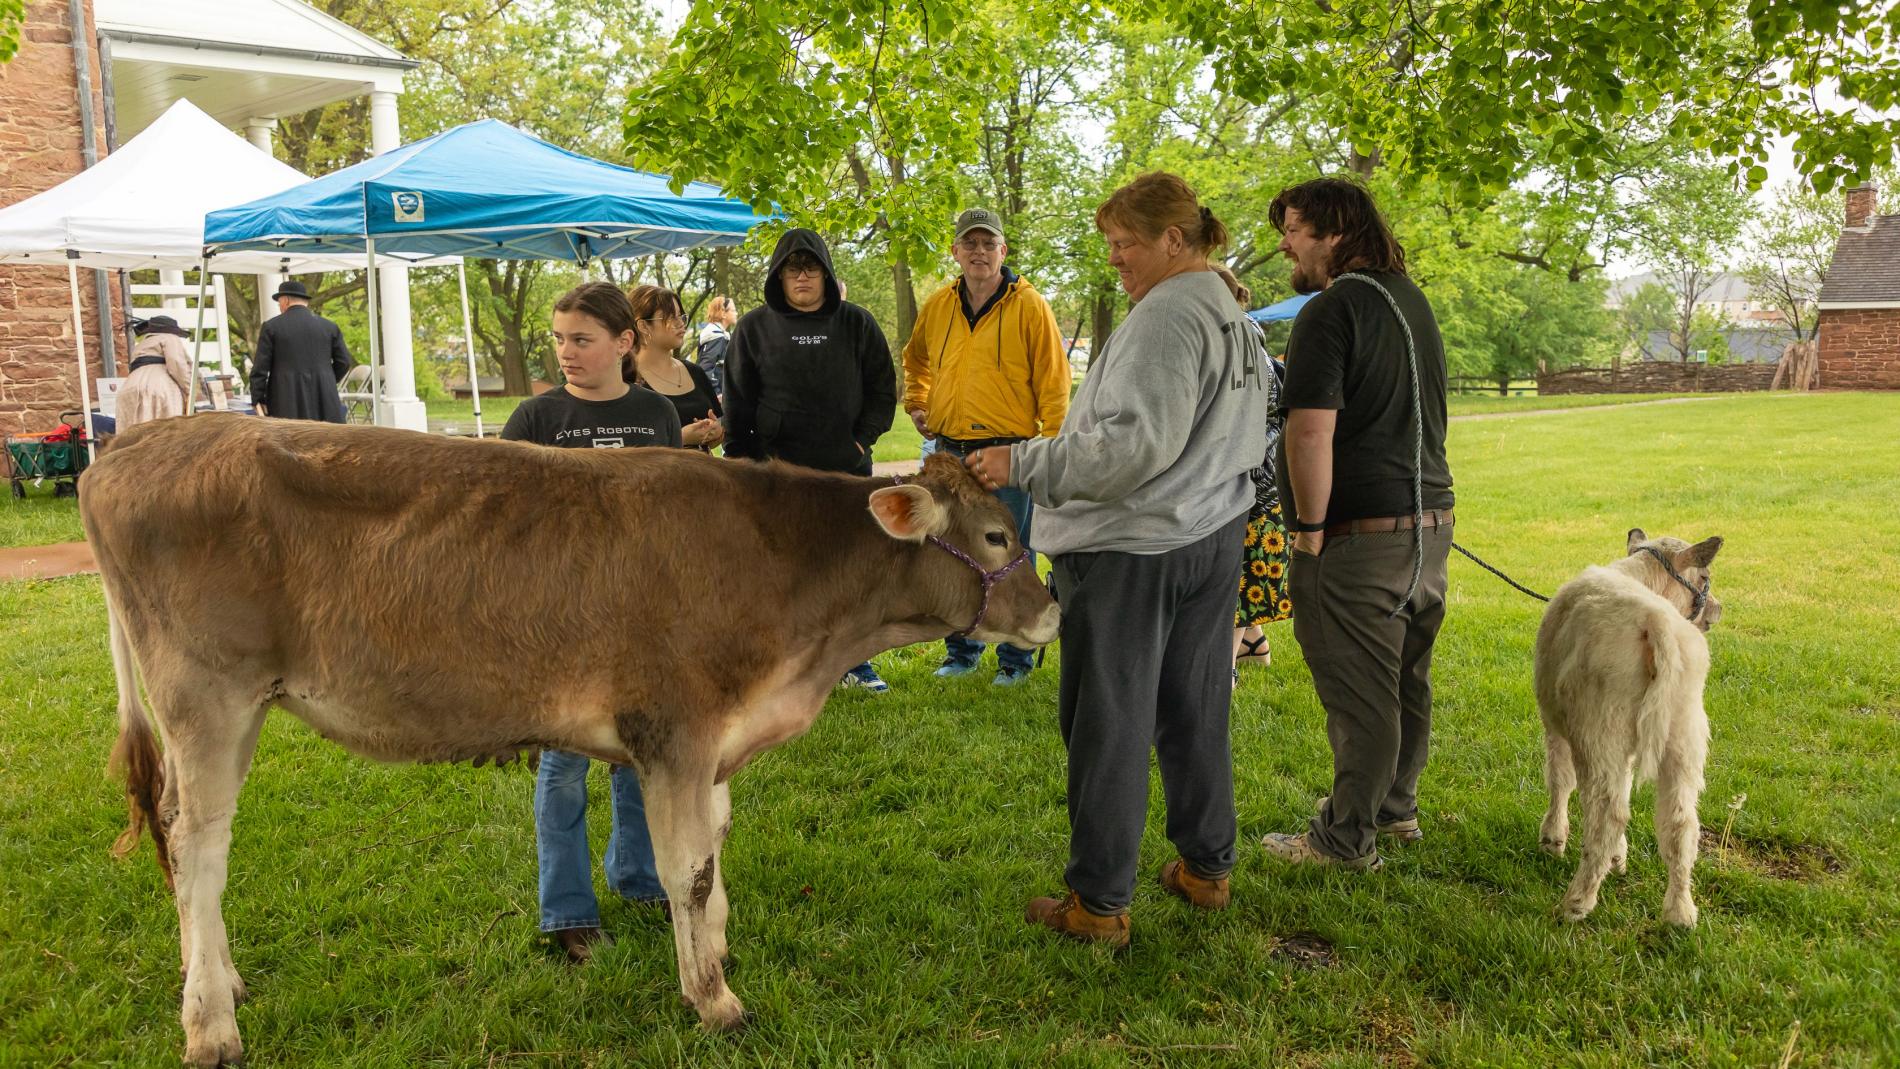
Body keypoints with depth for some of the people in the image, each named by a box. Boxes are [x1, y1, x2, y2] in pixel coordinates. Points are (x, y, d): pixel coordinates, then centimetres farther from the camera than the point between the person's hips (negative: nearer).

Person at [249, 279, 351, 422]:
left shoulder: (271, 326, 1)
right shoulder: (329, 327, 7)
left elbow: (260, 367, -1)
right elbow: (343, 361, 7)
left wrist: (257, 401, 4)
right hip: (323, 400, 2)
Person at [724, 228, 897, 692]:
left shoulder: (856, 323, 5)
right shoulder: (755, 327, 2)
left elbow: (883, 388, 8)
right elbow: (738, 404, 2)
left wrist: (863, 438, -2)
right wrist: (744, 465, -3)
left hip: (847, 471, 2)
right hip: (779, 475, -1)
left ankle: (854, 659, 22)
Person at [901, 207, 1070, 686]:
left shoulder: (1029, 306, -6)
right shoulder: (937, 306, 7)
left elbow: (1053, 382, -7)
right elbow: (916, 359, 27)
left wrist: (1052, 448, -13)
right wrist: (916, 404, 15)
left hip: (1009, 453, -4)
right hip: (950, 453, 5)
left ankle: (1015, 658, 18)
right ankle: (961, 651, 29)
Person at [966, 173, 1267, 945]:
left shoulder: (1165, 315, -16)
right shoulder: (1231, 316, 15)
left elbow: (1136, 444, -24)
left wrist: (1025, 464, -20)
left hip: (1131, 550, -10)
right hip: (1213, 538, 10)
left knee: (1110, 724, -1)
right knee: (1195, 713, 17)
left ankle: (1099, 903, 9)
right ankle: (1206, 866, 29)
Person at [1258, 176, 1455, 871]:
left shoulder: (1332, 309, -15)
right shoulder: (1411, 299, 15)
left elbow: (1312, 428, -24)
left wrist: (1311, 526, -15)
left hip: (1361, 531, -9)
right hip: (1430, 517, 9)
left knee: (1358, 690, 0)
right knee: (1406, 677, 19)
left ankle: (1347, 839, 11)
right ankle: (1395, 807, 34)